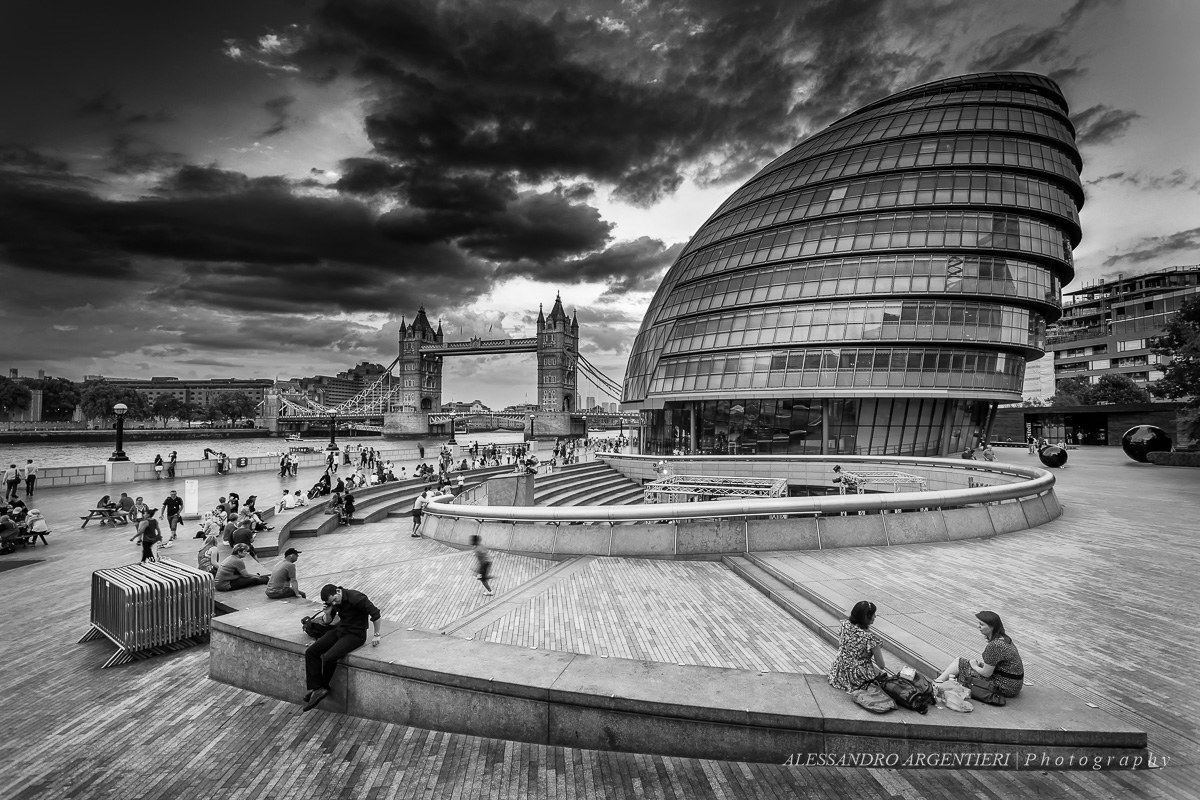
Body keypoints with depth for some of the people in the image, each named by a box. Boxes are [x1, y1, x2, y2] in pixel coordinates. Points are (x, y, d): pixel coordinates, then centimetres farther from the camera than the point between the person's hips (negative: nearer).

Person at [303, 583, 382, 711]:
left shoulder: (356, 598, -24)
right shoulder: (334, 601, 0)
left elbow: (375, 613, -18)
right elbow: (328, 621, 12)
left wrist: (376, 635, -12)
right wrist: (328, 613, -12)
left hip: (355, 635, -8)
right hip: (339, 630, 8)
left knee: (329, 657, -25)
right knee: (311, 652, -8)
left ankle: (324, 687, 2)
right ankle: (316, 688, -8)